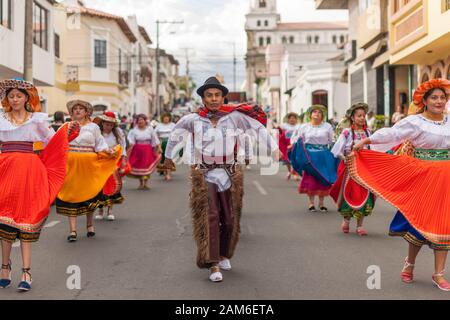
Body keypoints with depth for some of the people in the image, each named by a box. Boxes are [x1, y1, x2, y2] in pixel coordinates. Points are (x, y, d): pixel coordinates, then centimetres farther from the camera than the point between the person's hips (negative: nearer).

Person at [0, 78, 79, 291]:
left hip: (30, 172, -1)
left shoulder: (37, 119, 10)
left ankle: (26, 272, -1)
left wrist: (68, 131, -3)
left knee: (26, 218, -3)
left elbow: (53, 141, 11)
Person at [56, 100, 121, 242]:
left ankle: (90, 225, 25)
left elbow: (100, 145, 6)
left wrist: (108, 151, -11)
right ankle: (73, 230, -3)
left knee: (88, 195, 5)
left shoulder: (93, 127, 10)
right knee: (71, 196, -4)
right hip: (71, 165, 0)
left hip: (88, 165, 0)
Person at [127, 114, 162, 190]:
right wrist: (129, 150, -19)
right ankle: (141, 183, 20)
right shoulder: (134, 130, 2)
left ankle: (146, 183, 1)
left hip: (148, 151, 0)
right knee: (138, 167, 5)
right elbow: (131, 142, -6)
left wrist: (159, 148, -9)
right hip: (137, 151, 1)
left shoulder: (150, 129, 4)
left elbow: (155, 139, 2)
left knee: (147, 167, -6)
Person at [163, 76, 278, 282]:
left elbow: (258, 129, 3)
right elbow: (175, 134, 16)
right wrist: (169, 156, 26)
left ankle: (224, 254, 32)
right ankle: (213, 265, -8)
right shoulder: (193, 120, -1)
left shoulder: (235, 117, -5)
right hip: (204, 175, -1)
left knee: (230, 218, 9)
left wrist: (272, 149, 1)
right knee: (209, 217, -11)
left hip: (230, 174, 1)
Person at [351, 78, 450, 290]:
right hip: (423, 177, -4)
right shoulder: (415, 121, -6)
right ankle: (410, 264, 27)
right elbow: (391, 134, -11)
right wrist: (365, 141, -17)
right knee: (420, 220, 2)